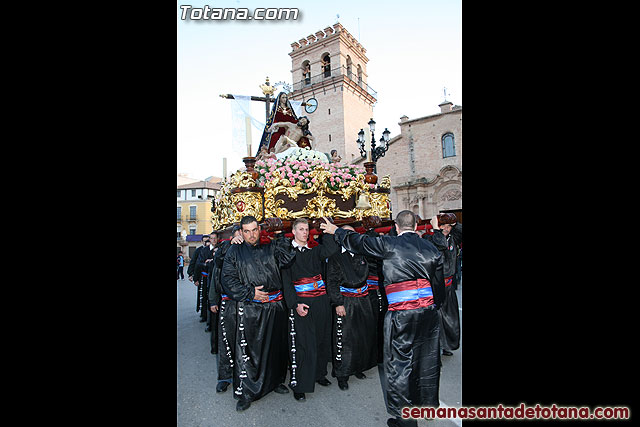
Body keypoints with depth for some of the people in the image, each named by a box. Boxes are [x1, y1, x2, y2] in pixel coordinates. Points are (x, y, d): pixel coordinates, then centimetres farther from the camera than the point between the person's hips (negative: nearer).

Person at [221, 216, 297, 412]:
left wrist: (281, 237, -5)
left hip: (275, 307, 3)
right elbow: (228, 279, -3)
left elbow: (289, 257, -5)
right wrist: (250, 292, -12)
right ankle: (244, 392, 19)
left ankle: (275, 381, 36)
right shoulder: (234, 251, 2)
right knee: (247, 349, 1)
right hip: (249, 309, -3)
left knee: (276, 346, 15)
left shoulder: (270, 248, 7)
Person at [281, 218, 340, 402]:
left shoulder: (314, 251, 10)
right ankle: (298, 385, 12)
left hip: (321, 301, 4)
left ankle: (319, 374, 33)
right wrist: (295, 304, -16)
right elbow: (286, 281, -7)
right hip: (300, 302, -4)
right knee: (301, 343, -3)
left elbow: (332, 249, -10)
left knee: (321, 339, 14)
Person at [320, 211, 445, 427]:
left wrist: (336, 230, 13)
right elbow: (439, 282, 13)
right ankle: (428, 404, 40)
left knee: (400, 363, 7)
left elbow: (359, 242, -2)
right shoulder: (431, 248, 7)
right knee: (427, 359, 20)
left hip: (401, 314, -6)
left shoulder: (390, 244, -8)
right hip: (429, 311, 6)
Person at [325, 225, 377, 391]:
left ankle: (358, 367, 33)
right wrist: (337, 303, -14)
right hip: (345, 302, -5)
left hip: (363, 300, 5)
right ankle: (342, 374, 17)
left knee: (364, 335, 13)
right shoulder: (335, 257, -5)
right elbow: (331, 282, -9)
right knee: (344, 338, 0)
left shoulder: (361, 253, 10)